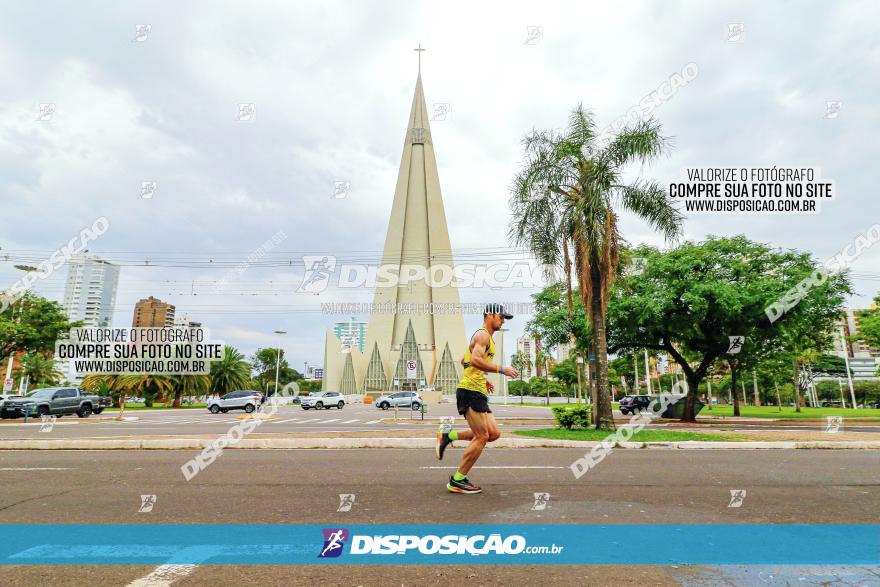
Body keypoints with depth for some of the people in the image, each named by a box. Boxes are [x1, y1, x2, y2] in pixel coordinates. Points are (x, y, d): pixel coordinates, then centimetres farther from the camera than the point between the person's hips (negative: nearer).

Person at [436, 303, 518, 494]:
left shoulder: (487, 338, 24)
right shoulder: (482, 335, -8)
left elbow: (464, 361, 31)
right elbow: (475, 360, -25)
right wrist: (502, 369, -20)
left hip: (477, 392, 10)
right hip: (470, 391, -10)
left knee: (494, 434, 5)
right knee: (481, 437, -7)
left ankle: (449, 435, 12)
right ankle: (457, 481, 3)